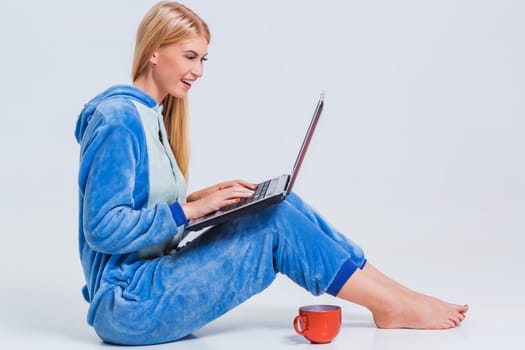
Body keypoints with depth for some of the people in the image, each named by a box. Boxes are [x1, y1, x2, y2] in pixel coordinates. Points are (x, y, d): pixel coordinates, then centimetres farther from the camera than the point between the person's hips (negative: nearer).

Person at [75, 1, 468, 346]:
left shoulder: (152, 114, 11)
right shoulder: (119, 119, -18)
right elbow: (103, 228, -23)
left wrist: (202, 199, 1)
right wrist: (190, 209, -19)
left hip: (149, 281, 9)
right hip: (127, 306, -9)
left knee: (282, 206, -3)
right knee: (275, 224, -15)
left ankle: (393, 293, 3)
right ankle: (395, 307, -1)